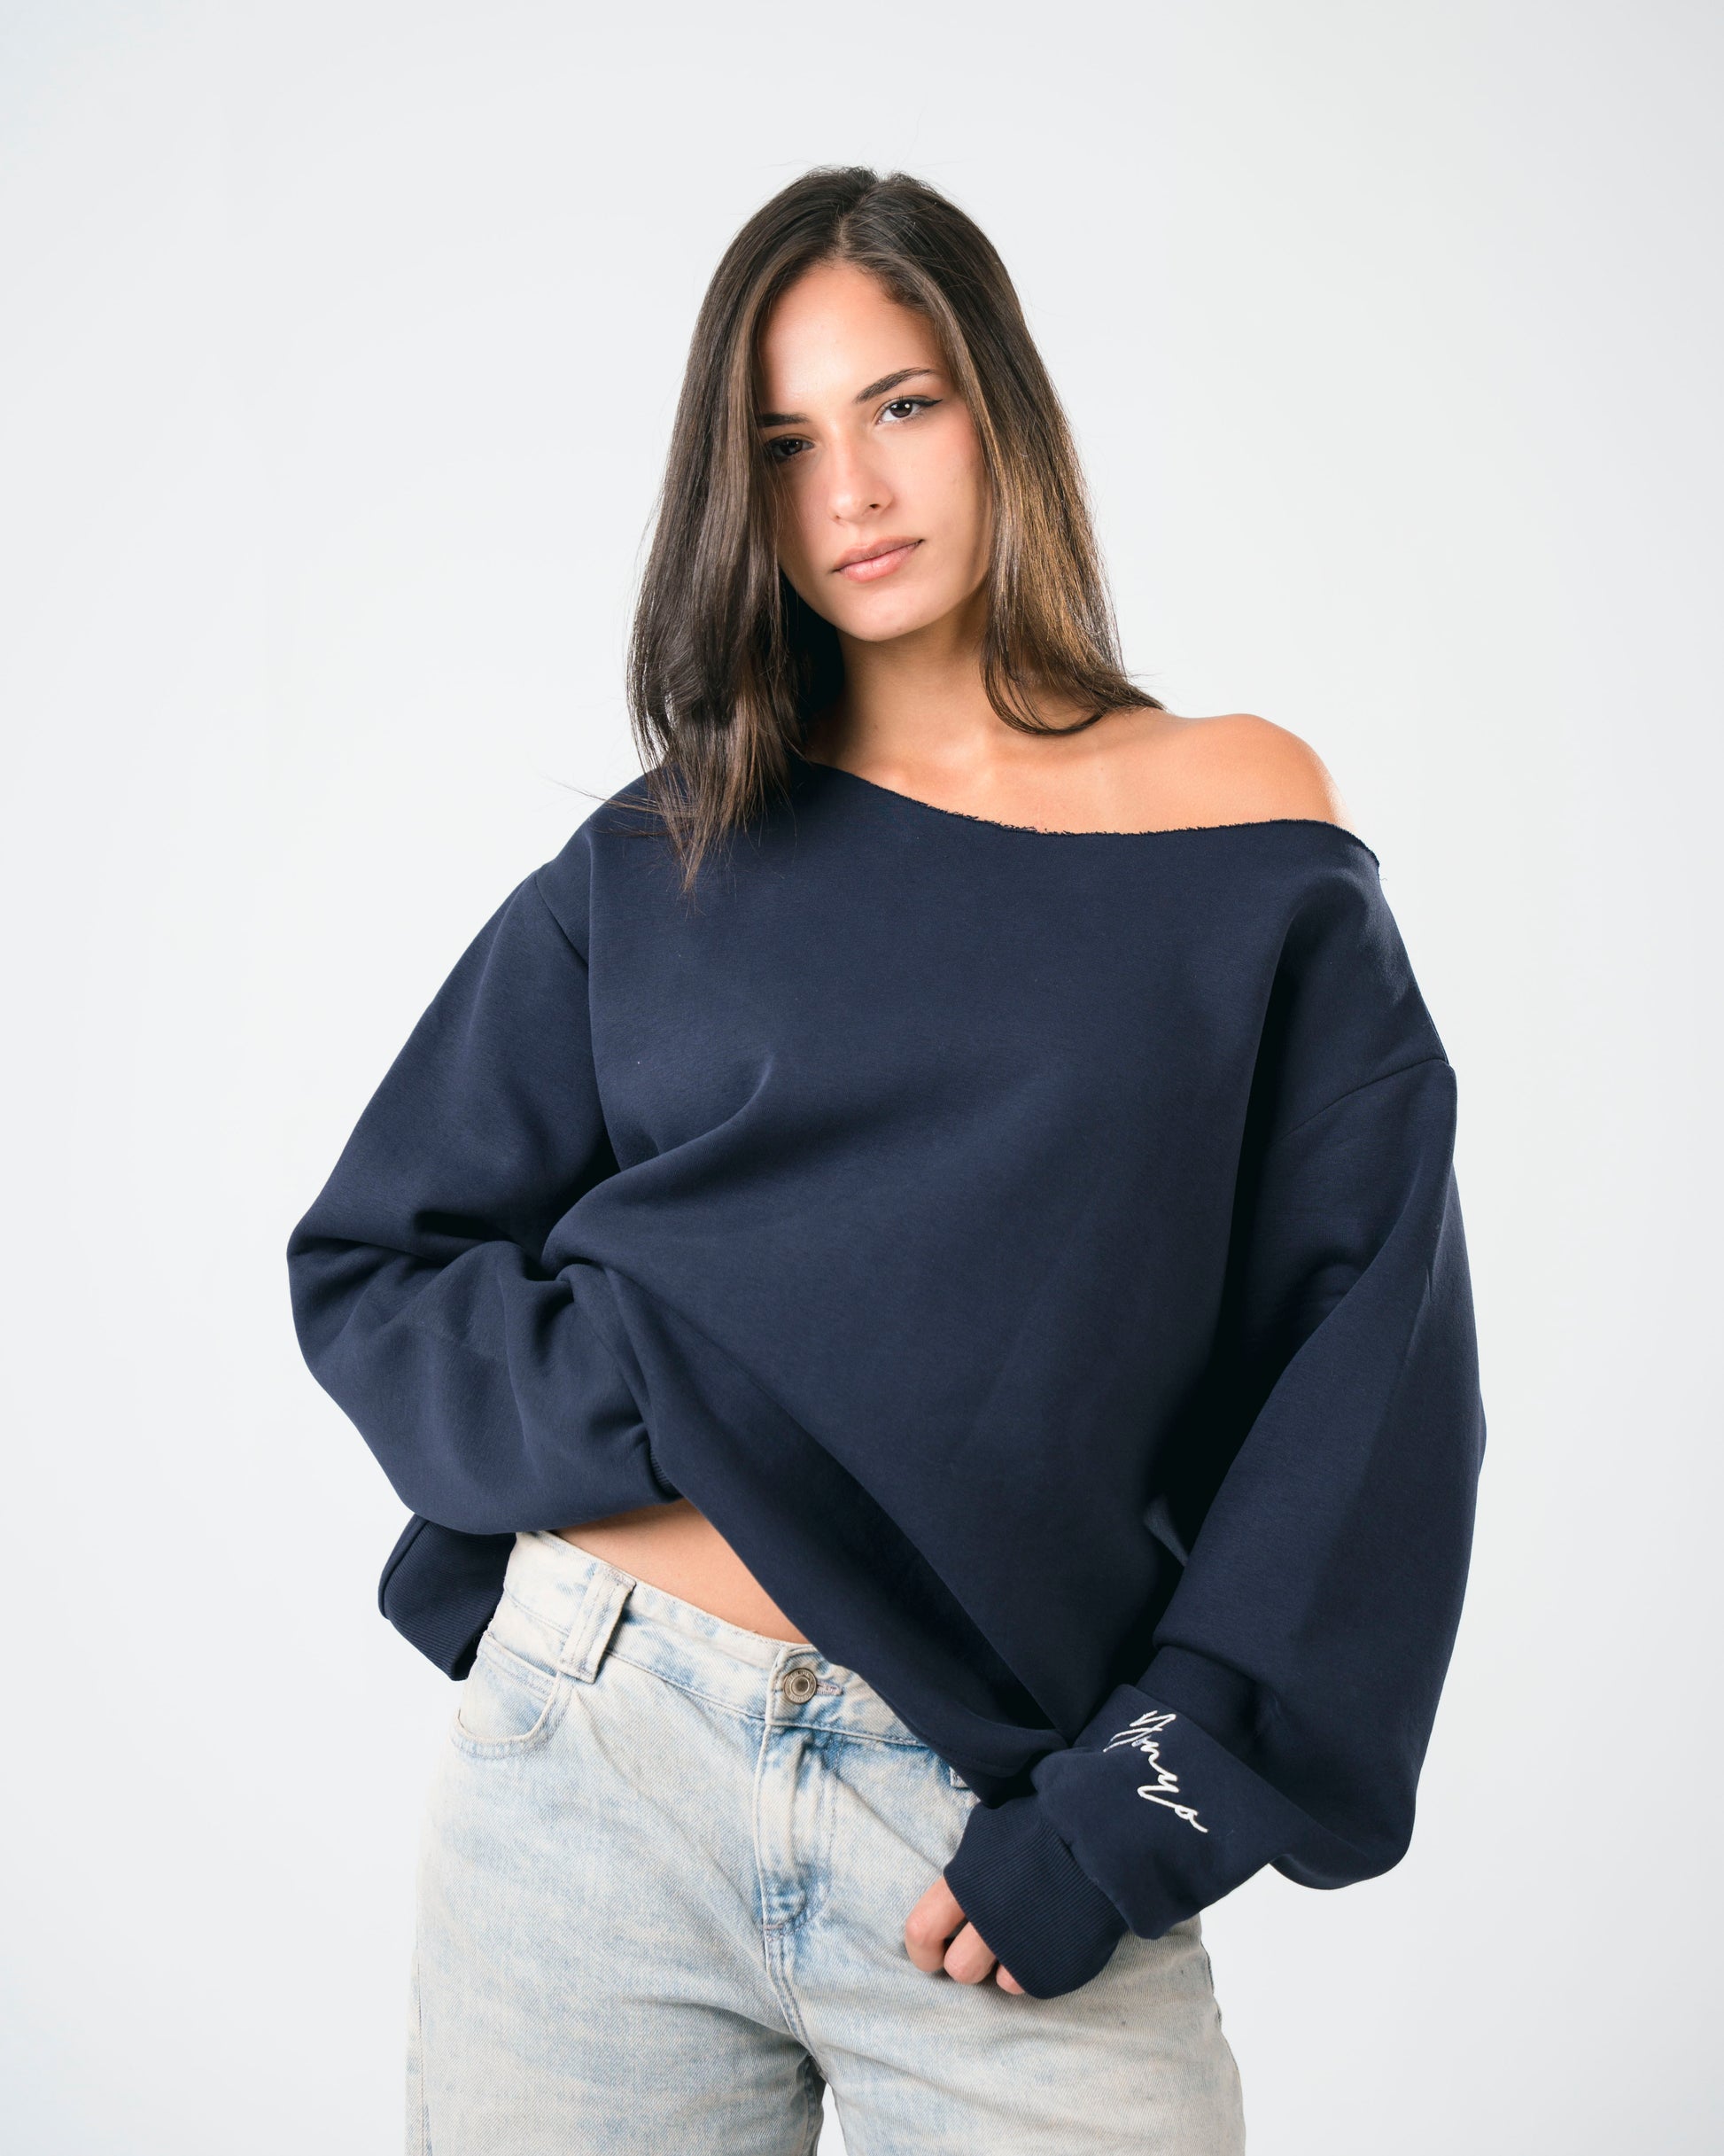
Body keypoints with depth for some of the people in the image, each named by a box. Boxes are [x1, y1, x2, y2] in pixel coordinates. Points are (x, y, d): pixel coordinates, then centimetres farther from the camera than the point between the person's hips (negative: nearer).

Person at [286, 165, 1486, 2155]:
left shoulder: (1247, 829, 2)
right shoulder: (661, 866, 6)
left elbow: (1373, 1371, -3)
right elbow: (368, 1264, 7)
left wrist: (1137, 1808, -9)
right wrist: (668, 1419, -11)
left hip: (1007, 1834, -1)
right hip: (602, 1760, 2)